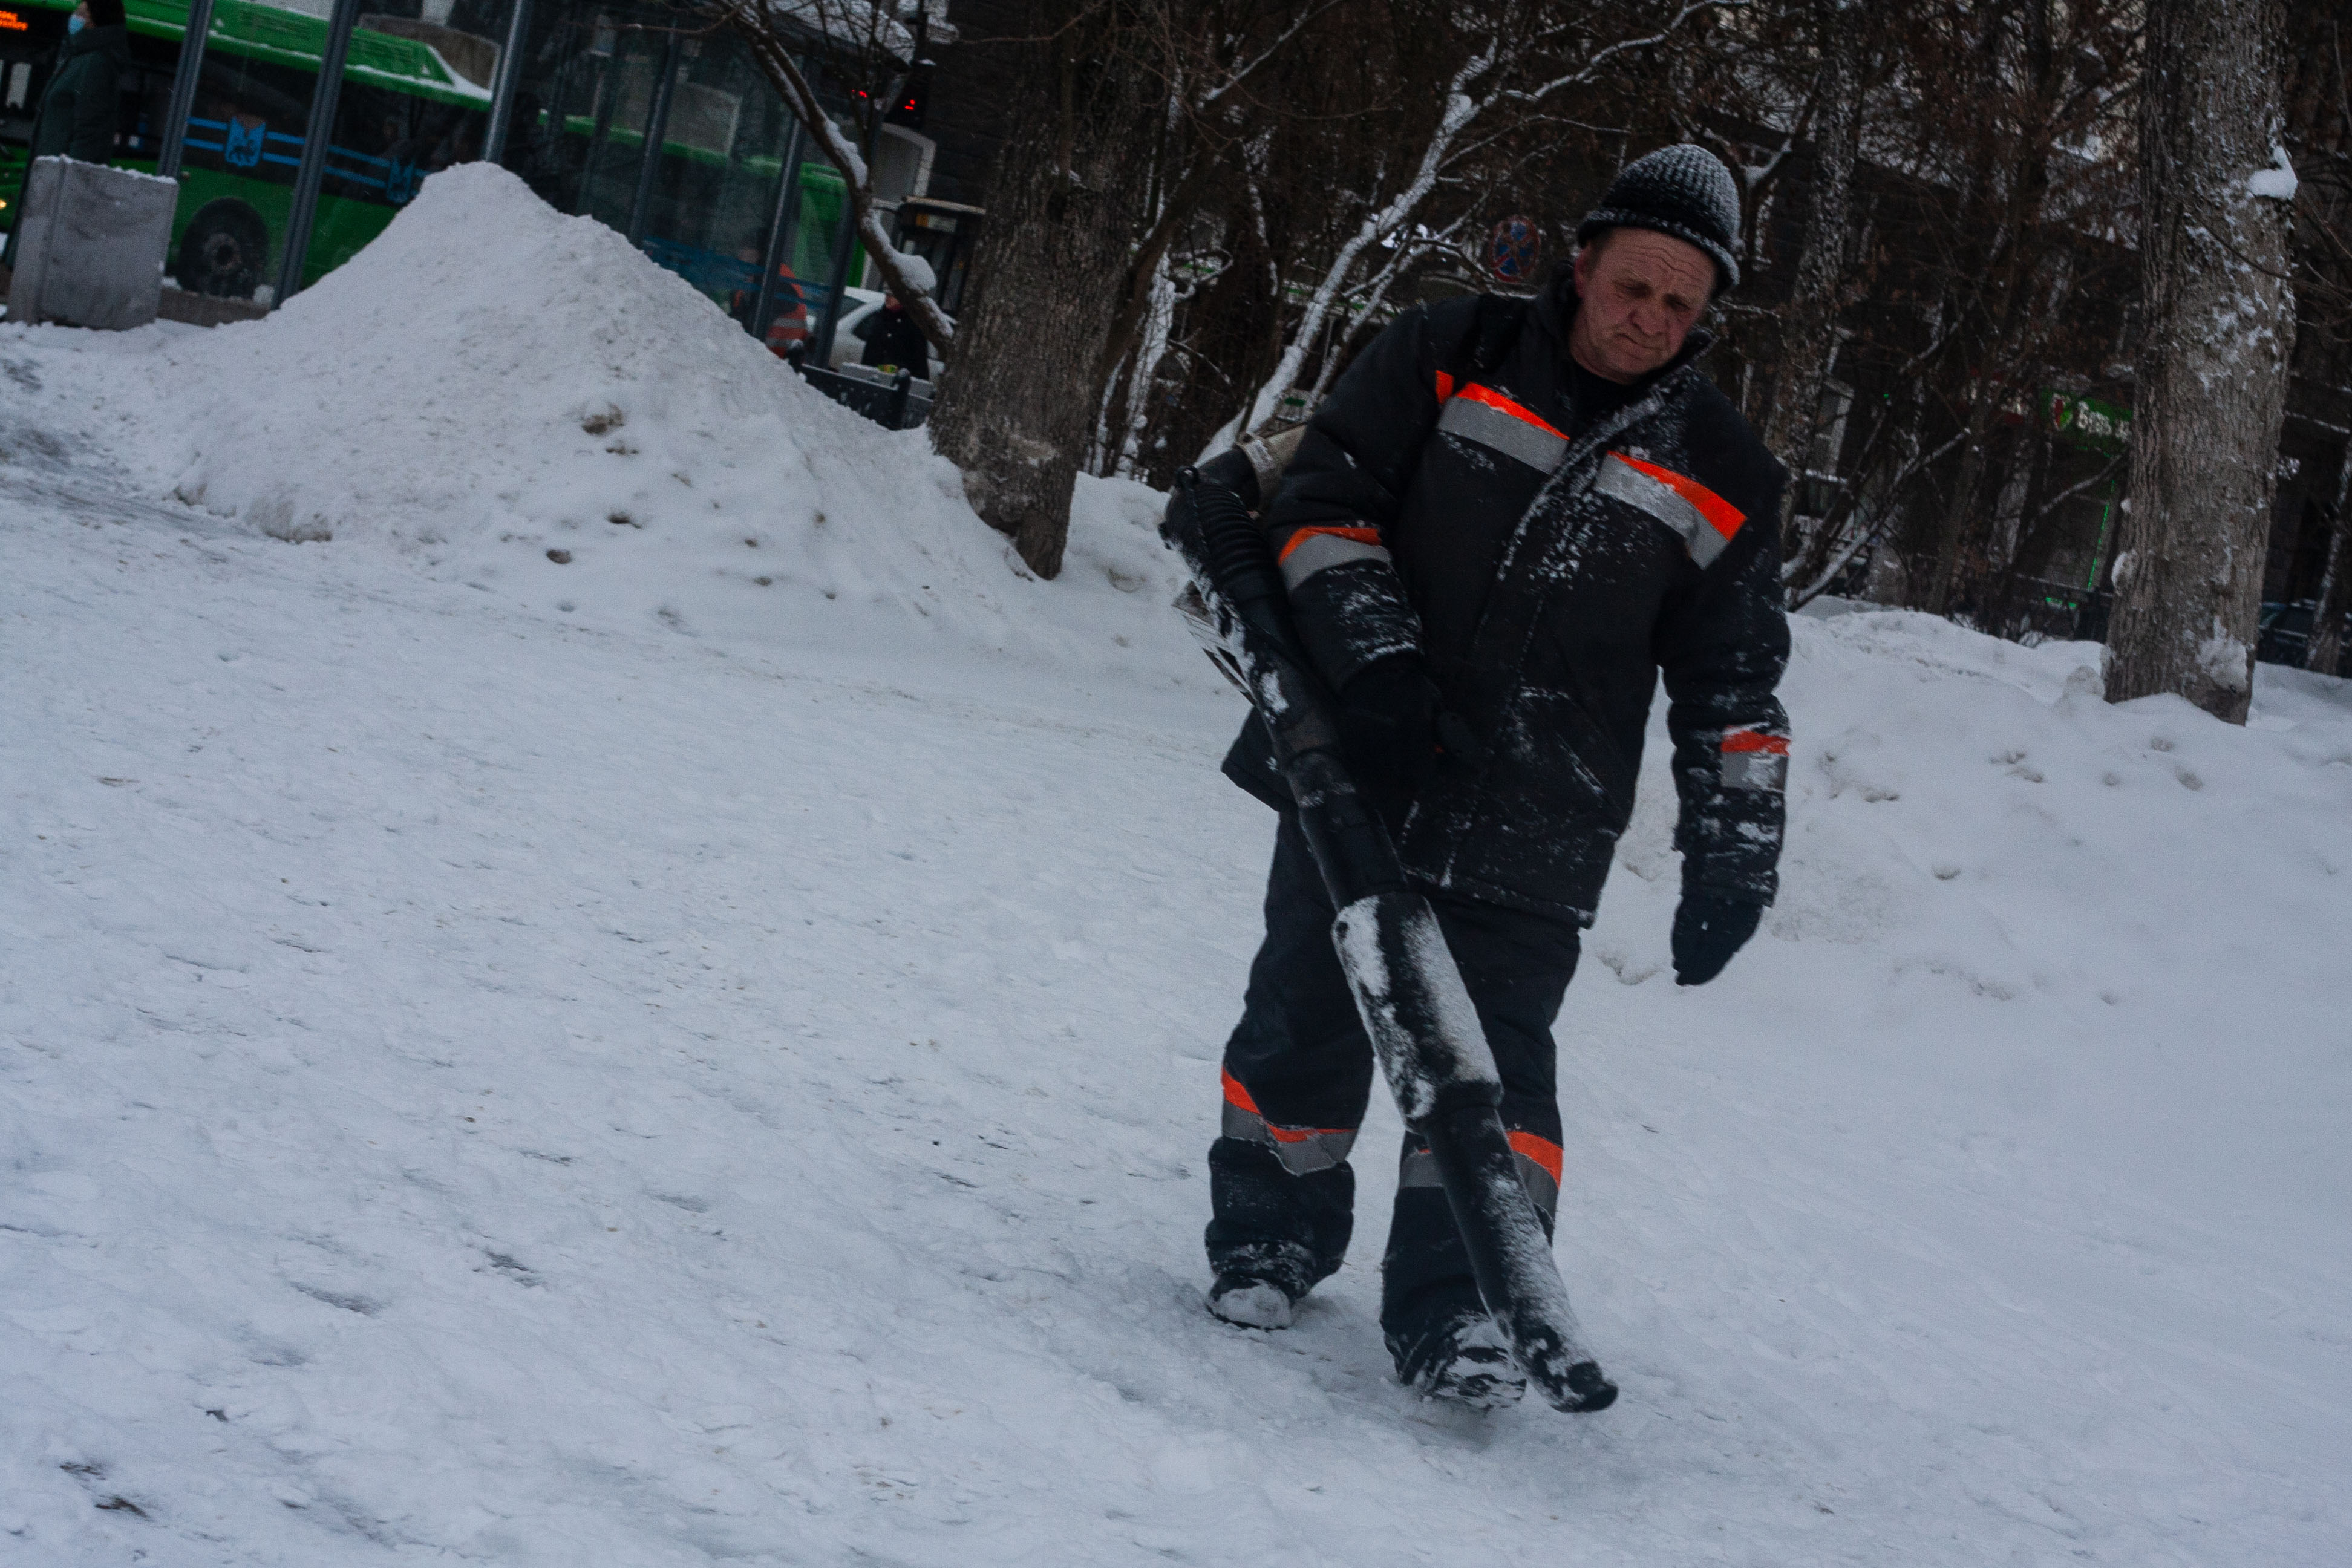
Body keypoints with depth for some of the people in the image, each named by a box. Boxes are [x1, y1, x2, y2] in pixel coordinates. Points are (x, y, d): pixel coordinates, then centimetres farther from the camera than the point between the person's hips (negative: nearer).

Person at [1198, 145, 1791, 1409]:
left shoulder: (1720, 478, 4)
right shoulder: (1445, 361, 0)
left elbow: (1734, 686, 8)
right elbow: (1322, 494, -2)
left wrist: (1731, 855, 0)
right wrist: (1369, 650, -16)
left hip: (1528, 833, 0)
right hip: (1356, 774, 1)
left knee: (1494, 1062, -8)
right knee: (1306, 1019, 8)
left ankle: (1455, 1307, -2)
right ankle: (1268, 1239, 28)